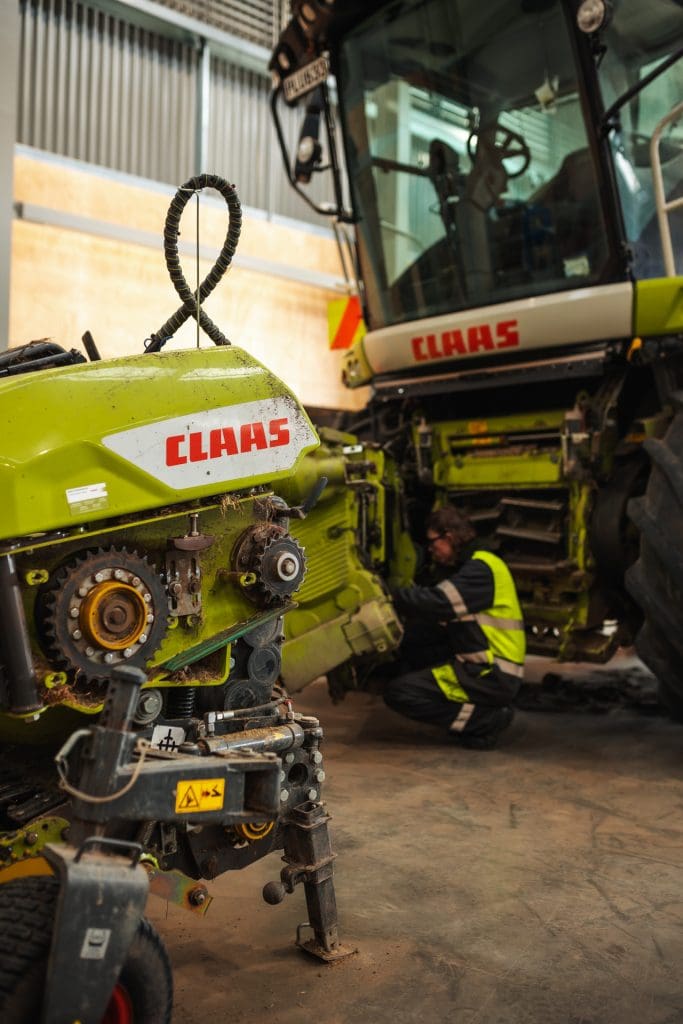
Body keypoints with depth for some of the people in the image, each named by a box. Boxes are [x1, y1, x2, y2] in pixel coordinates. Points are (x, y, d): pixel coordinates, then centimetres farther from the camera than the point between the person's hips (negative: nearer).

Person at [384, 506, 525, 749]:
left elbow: (437, 602, -25)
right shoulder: (467, 568, 19)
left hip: (491, 675, -10)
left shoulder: (481, 569, -12)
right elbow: (438, 622, 14)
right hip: (478, 667, 10)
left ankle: (485, 719, -8)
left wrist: (391, 594, -13)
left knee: (399, 693, -15)